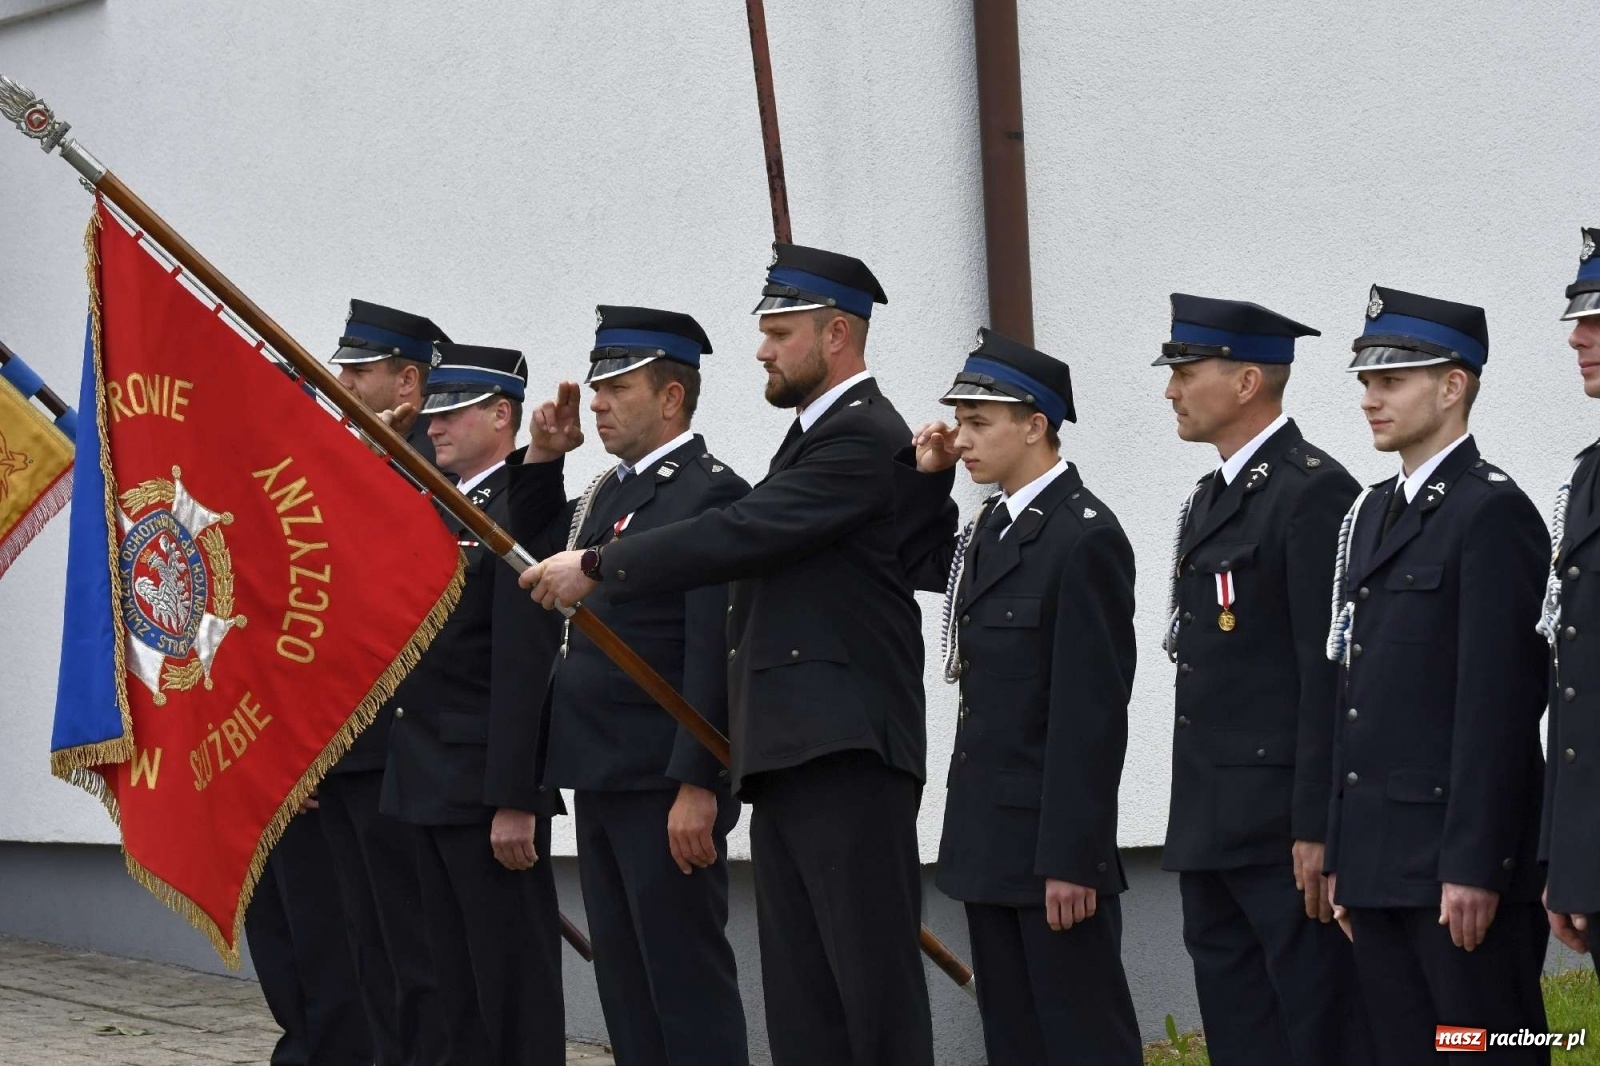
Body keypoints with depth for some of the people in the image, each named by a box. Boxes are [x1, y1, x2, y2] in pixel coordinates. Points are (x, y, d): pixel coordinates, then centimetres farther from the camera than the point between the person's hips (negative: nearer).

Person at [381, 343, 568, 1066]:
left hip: (489, 789, -9)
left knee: (514, 980, -4)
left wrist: (514, 801, -21)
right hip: (429, 787, 9)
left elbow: (525, 670, -18)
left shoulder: (523, 512, -12)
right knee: (458, 980, 13)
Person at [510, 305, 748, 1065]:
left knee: (686, 976, -4)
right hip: (600, 776, 9)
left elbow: (715, 654, -18)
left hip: (665, 784, -9)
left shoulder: (711, 494, -12)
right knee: (623, 979, 12)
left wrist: (697, 787, -22)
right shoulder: (607, 491, 15)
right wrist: (540, 460, 13)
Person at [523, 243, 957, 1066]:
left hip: (846, 754, -10)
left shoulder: (865, 438, -10)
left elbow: (743, 534, -18)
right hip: (789, 759, 10)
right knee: (799, 999, 8)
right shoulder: (816, 436, 21)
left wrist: (598, 567, -14)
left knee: (875, 990, -8)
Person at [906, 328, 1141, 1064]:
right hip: (991, 837, 9)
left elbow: (1093, 713, -19)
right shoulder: (993, 528, 11)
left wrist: (1072, 857, -21)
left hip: (1053, 839, -9)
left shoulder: (1085, 537, -15)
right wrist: (923, 479, 11)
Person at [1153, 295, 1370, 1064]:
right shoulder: (1210, 499, 18)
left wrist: (1319, 829, -20)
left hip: (1285, 826, -10)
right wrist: (1193, 820, 17)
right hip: (1211, 826, 10)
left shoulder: (1314, 493, -11)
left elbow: (1330, 673, -17)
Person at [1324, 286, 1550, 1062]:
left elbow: (1498, 707, -15)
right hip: (1379, 864, 8)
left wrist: (1473, 868, -19)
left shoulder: (1492, 513, -9)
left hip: (1460, 860, -8)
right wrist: (1342, 855, 15)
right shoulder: (1372, 514, 17)